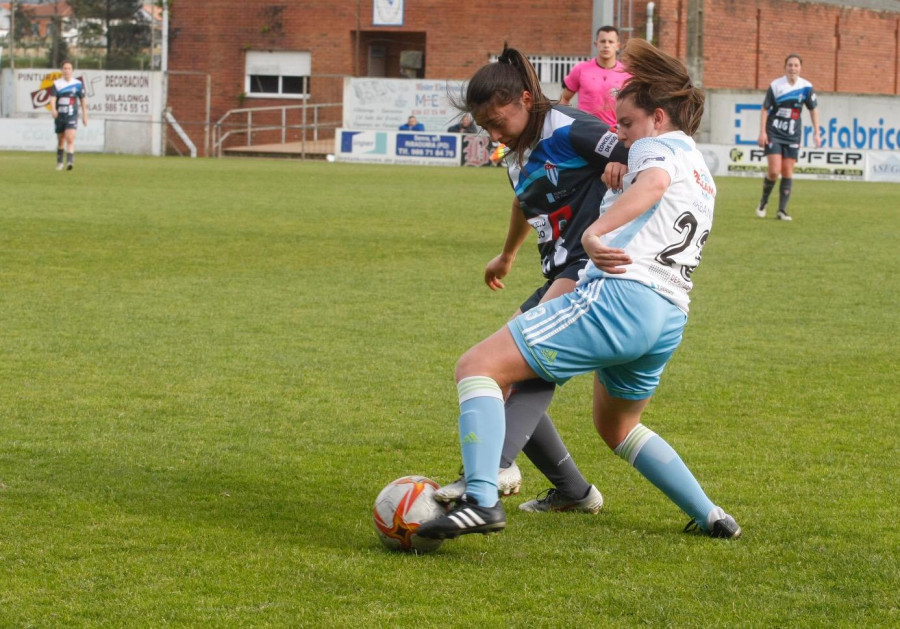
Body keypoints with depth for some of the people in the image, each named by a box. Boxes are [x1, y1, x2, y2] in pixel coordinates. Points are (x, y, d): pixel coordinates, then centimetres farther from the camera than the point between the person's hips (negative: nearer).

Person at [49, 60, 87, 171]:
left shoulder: (78, 84, 2)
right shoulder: (56, 84, -1)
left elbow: (82, 100, 11)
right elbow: (52, 99, -13)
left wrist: (85, 115, 13)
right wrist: (53, 109, -32)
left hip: (72, 116, -1)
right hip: (59, 116, 2)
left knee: (70, 139, -19)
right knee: (61, 140, 14)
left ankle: (70, 162, -27)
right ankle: (59, 162, 31)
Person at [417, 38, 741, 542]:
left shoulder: (658, 146, 4)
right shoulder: (703, 175, 30)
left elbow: (653, 183, -22)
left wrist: (595, 232, -35)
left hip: (620, 294, -10)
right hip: (671, 318, 10)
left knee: (479, 366, -13)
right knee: (617, 427, 35)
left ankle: (482, 501, -31)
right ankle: (711, 517, 34)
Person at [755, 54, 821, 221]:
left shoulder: (806, 87, -1)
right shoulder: (775, 85, -6)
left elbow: (813, 110, 9)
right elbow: (765, 109, -2)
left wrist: (816, 133, 3)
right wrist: (762, 132, -9)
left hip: (792, 136, 2)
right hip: (774, 133, -2)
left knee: (787, 172, -1)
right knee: (774, 171, -12)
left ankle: (782, 210, 4)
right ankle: (763, 202, 11)